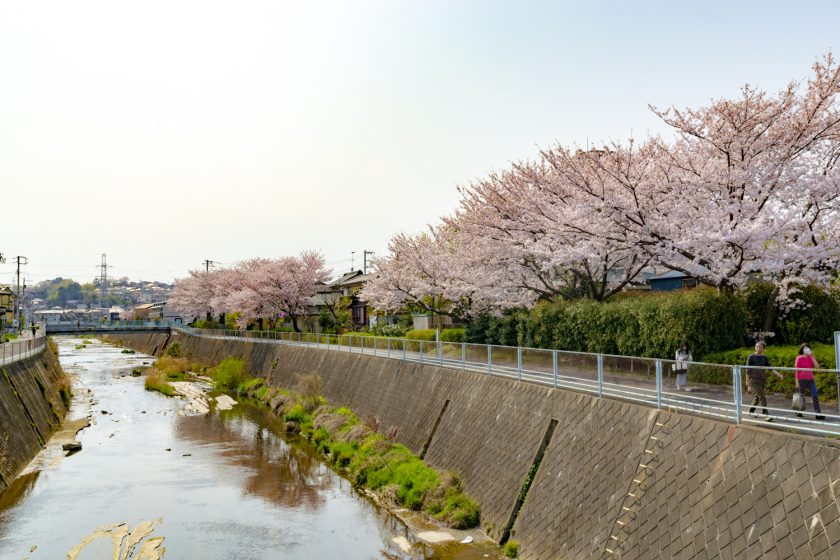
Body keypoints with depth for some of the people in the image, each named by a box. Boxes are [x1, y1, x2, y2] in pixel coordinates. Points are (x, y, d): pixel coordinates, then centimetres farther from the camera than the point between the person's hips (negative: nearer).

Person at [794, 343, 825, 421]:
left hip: (811, 380, 3)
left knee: (815, 396, -7)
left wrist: (812, 357, -13)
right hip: (802, 380, -3)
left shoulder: (811, 357, 7)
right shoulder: (799, 358, -5)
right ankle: (799, 412, 24)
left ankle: (818, 414, -7)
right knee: (801, 397, 7)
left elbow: (817, 367, -7)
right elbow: (797, 371, -5)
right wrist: (797, 382, -8)